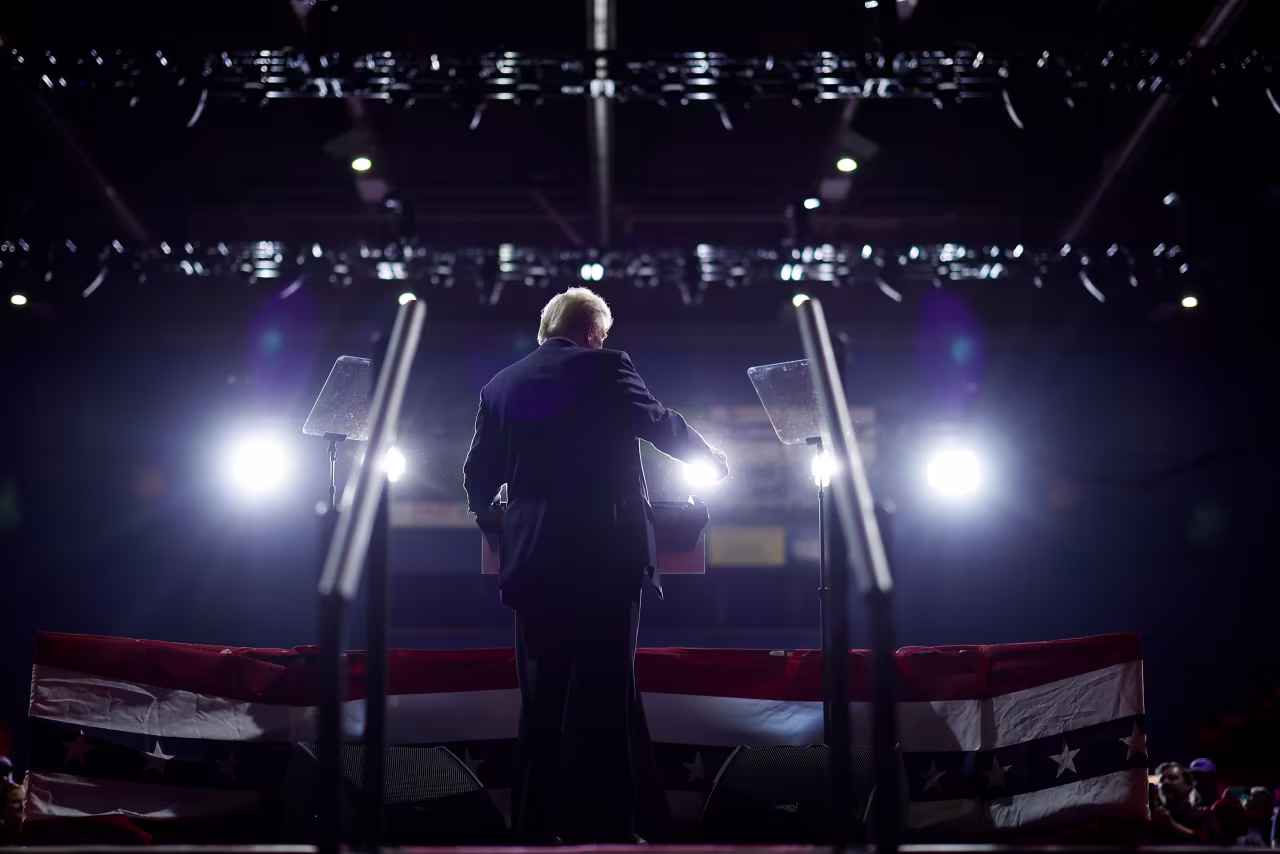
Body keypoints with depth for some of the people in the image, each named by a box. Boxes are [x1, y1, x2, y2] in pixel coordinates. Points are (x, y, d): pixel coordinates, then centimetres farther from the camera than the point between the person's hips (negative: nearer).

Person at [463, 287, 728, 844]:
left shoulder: (500, 385, 9)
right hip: (606, 557, -4)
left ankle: (532, 828, 11)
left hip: (533, 562, 4)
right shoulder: (604, 367, -2)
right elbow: (660, 424, 8)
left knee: (539, 701, 10)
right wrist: (710, 456, 27)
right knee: (608, 700, 3)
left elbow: (479, 476, 12)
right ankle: (611, 829, 6)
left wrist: (487, 512, 33)